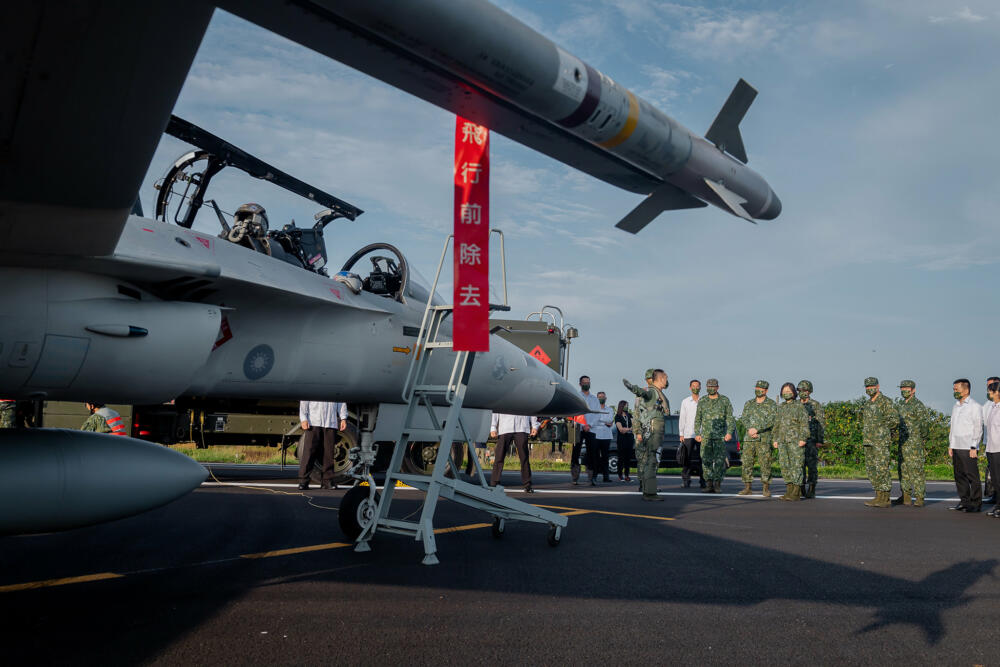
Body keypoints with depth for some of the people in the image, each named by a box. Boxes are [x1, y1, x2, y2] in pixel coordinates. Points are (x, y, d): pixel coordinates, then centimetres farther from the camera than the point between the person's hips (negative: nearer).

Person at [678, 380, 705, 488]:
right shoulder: (685, 402, 10)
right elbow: (682, 419, 9)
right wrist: (681, 434, 2)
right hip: (688, 434, 0)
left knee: (702, 458, -2)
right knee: (687, 458, -3)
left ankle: (703, 481, 4)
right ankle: (685, 480, 2)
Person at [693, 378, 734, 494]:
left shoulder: (724, 401, 4)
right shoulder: (702, 402, 10)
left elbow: (730, 418, 2)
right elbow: (697, 419, 12)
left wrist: (729, 432, -9)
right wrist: (697, 433, 3)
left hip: (720, 436, -2)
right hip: (706, 436, 2)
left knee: (719, 460, -6)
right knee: (706, 460, -1)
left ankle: (718, 483, 5)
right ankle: (710, 485, 4)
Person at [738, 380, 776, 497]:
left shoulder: (772, 404, 1)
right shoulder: (748, 404, 14)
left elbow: (771, 421, -10)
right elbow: (743, 418, 5)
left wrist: (756, 429, -17)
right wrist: (749, 429, -14)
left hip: (764, 439, -4)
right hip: (749, 439, 4)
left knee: (765, 464, -4)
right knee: (747, 463, 2)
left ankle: (766, 489, 4)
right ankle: (748, 488, 9)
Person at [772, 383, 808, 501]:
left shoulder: (799, 406, 0)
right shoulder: (780, 407, 17)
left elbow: (804, 423, -6)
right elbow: (777, 425, 21)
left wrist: (803, 439, -14)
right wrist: (775, 439, 14)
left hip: (795, 441, -6)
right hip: (783, 441, 6)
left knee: (796, 465, -8)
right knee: (785, 466, 4)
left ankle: (796, 493, -7)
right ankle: (789, 490, 10)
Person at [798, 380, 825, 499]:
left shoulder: (816, 405, -1)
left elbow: (821, 424, -4)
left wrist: (820, 440, -11)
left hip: (812, 440, -4)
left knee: (812, 465, -3)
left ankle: (811, 490, 3)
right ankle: (801, 489, 8)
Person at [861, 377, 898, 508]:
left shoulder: (885, 402, -7)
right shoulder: (868, 404, 18)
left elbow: (895, 420, -14)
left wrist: (881, 427, -11)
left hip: (882, 441, -8)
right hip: (869, 442, 8)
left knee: (882, 469, -8)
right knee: (871, 468, 8)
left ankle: (885, 499, -4)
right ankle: (879, 496, 13)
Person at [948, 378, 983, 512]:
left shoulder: (974, 406, -4)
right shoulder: (955, 407, 17)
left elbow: (978, 429, -8)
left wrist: (974, 447, -14)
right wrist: (950, 445, 16)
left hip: (968, 448, -7)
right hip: (956, 447, 7)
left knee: (972, 476, -4)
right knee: (959, 476, 8)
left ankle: (976, 503, 1)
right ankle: (964, 501, 14)